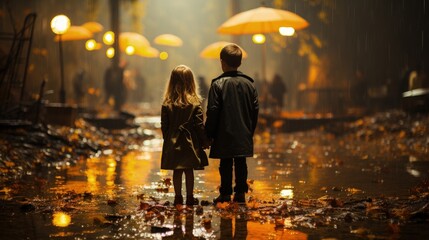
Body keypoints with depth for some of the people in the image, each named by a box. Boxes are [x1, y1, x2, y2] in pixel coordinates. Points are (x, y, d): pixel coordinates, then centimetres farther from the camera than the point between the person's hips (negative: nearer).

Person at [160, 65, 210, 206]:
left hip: (173, 143, 1)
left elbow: (164, 125, 0)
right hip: (190, 142, -1)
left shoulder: (167, 104, -5)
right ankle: (190, 198, 14)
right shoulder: (195, 103, -9)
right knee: (189, 171, 8)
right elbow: (199, 125, -7)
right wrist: (204, 141, 3)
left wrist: (167, 140, 13)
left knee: (177, 172, 9)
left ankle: (178, 197, 14)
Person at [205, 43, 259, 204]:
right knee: (241, 163, 10)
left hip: (224, 135, -3)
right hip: (244, 136, 4)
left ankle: (225, 193, 5)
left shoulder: (218, 84, -10)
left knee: (226, 164, 3)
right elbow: (255, 110, 8)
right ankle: (240, 192, 11)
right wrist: (250, 130, 18)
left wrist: (209, 134, -2)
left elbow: (212, 112, -10)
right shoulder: (249, 83, 4)